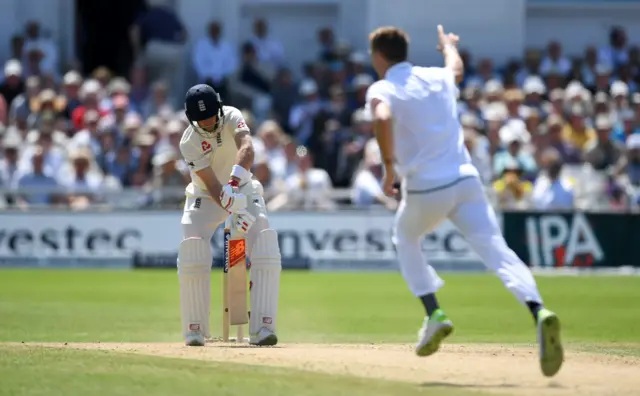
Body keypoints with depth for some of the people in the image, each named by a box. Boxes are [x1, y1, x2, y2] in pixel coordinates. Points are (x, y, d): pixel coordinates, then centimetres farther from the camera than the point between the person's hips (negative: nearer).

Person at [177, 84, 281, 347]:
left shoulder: (232, 117, -20)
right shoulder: (190, 143, -24)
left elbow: (247, 149, -40)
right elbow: (212, 185, -31)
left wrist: (234, 182, -58)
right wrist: (235, 211, -49)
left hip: (242, 188, 2)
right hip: (205, 198, -2)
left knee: (267, 253, -17)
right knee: (192, 258, -18)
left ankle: (262, 329, -18)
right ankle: (194, 331, -5)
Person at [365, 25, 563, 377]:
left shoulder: (381, 90, 1)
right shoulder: (438, 79, 18)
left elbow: (383, 119, -23)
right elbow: (456, 68, 44)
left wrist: (389, 168, -14)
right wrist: (448, 45, 65)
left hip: (424, 190, -3)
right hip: (466, 180, 3)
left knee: (405, 239, 27)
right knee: (496, 250, -9)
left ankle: (434, 314, 11)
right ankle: (538, 312, -33)